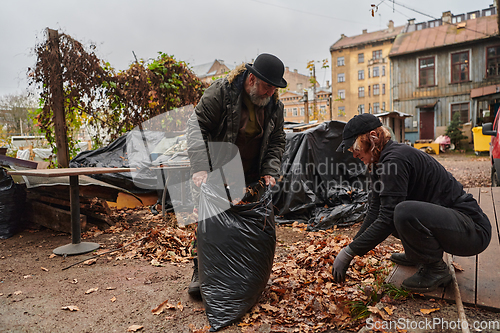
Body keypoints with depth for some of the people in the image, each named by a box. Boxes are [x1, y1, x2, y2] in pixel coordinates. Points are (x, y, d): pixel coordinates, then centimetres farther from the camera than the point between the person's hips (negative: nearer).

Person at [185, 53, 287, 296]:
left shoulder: (275, 105, -1)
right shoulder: (221, 91, -18)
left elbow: (276, 141, 7)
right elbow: (197, 127, -20)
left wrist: (270, 171, -9)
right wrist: (200, 168, -31)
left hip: (249, 176, 4)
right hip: (215, 171, -3)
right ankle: (199, 271, 17)